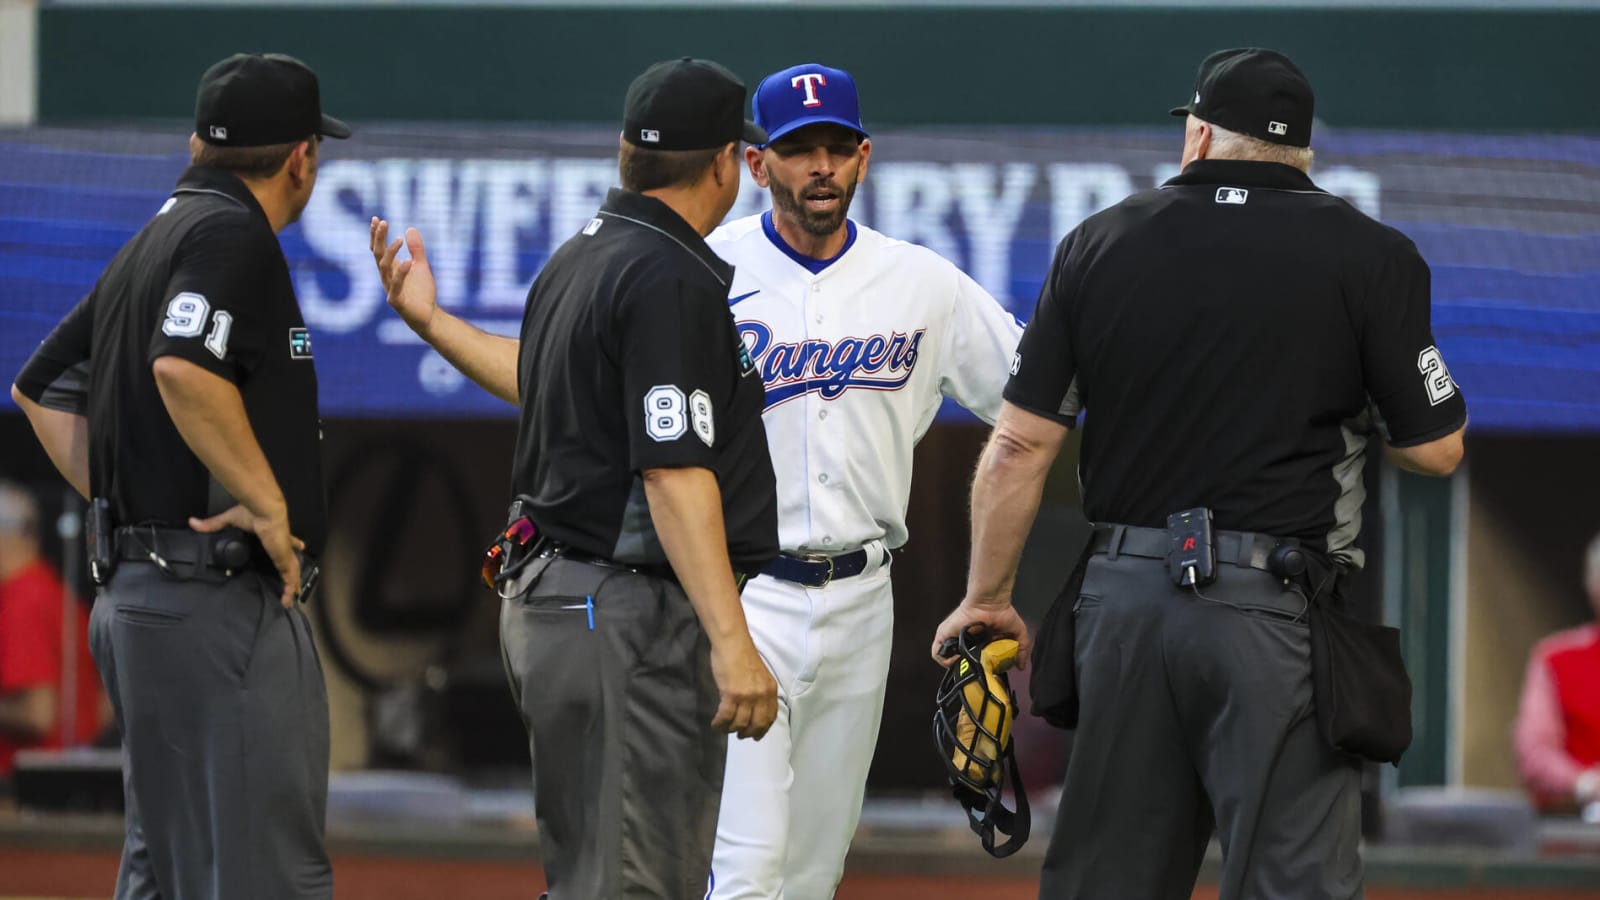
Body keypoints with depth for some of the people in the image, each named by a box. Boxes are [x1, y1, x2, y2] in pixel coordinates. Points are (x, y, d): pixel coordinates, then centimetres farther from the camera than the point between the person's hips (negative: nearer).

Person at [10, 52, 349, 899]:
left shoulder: (153, 240, 17)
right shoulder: (233, 233, -11)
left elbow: (40, 386, 25)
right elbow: (183, 368, -28)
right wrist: (267, 503, -20)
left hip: (131, 597, 10)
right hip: (222, 604, -10)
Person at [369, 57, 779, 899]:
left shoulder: (577, 261, 13)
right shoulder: (672, 279, -16)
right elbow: (673, 474, -22)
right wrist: (729, 641, -26)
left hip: (547, 598, 10)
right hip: (633, 611, -10)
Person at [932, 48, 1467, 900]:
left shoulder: (1099, 245, 6)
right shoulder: (1371, 256, -3)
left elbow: (1020, 444, 4)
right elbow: (1437, 448, -1)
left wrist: (986, 600, 13)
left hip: (1121, 598, 4)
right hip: (1275, 607, -3)